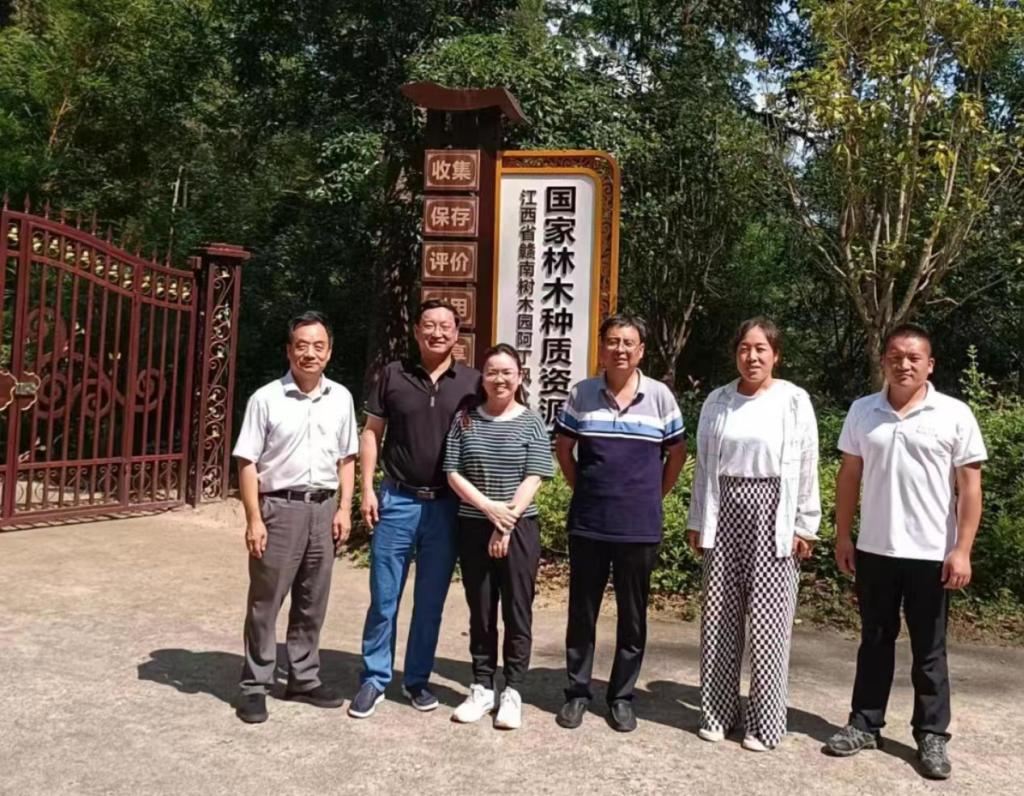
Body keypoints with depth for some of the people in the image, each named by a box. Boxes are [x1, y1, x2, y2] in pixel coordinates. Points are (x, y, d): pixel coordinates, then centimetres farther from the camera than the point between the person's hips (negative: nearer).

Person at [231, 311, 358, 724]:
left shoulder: (341, 398, 6)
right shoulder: (266, 398, -7)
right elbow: (247, 463, -7)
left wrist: (344, 508, 3)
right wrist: (254, 520, -12)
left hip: (322, 508, 4)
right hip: (279, 507, -4)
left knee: (312, 603, 13)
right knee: (265, 602, 4)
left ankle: (304, 680, 27)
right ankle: (255, 686, 17)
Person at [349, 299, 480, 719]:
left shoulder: (471, 382, 2)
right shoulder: (393, 374, 1)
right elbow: (371, 433, 4)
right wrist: (368, 489, -4)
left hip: (446, 505, 1)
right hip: (397, 499, 0)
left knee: (431, 601, 11)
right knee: (383, 597, 6)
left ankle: (418, 679, 25)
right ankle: (374, 679, 20)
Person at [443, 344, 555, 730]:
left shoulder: (532, 423, -2)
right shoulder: (465, 420, 3)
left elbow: (533, 479, -8)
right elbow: (453, 473, -2)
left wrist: (506, 524, -13)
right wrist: (490, 508, -14)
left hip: (520, 528, -2)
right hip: (473, 527, 2)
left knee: (517, 611, 4)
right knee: (480, 611, 10)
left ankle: (512, 692, 15)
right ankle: (481, 688, 22)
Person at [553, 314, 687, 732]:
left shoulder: (660, 396, -1)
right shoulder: (581, 393, 0)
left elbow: (677, 452, 8)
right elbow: (562, 447, 11)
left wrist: (654, 495, 6)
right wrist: (583, 489, 7)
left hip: (640, 526, 0)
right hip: (587, 524, 1)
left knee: (633, 615, 9)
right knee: (582, 611, 9)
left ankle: (622, 696, 24)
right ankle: (578, 692, 23)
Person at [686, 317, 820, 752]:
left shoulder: (794, 400, -2)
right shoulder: (718, 400, 7)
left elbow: (806, 468, -1)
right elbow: (704, 466, 10)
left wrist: (803, 526, -3)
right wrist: (697, 521, 9)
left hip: (772, 514, -3)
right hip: (725, 513, 3)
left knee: (768, 621, 0)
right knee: (719, 617, 8)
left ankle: (765, 723, 14)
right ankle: (717, 712, 22)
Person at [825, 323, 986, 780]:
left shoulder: (955, 415, -5)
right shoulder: (862, 412, 3)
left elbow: (969, 486, -5)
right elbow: (849, 476, 8)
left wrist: (962, 550, -10)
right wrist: (842, 537, 5)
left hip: (931, 554, -3)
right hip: (874, 550, 3)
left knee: (929, 650, 9)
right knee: (875, 642, 14)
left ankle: (932, 736, 22)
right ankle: (865, 725, 25)